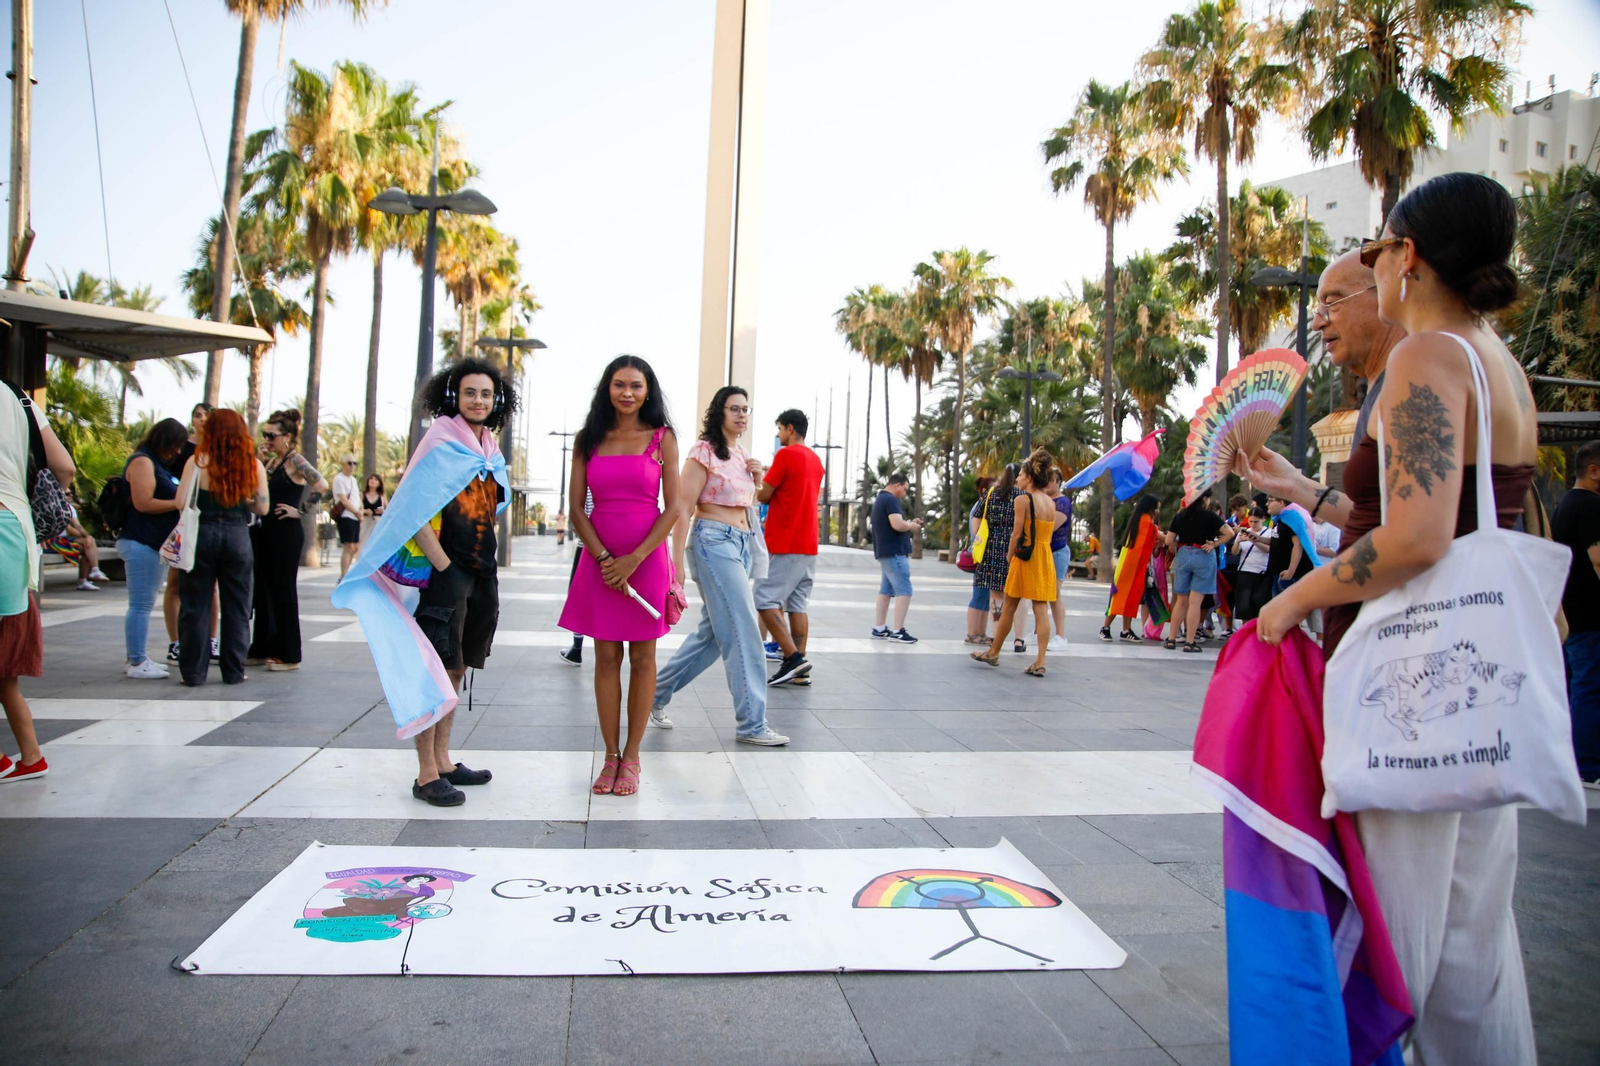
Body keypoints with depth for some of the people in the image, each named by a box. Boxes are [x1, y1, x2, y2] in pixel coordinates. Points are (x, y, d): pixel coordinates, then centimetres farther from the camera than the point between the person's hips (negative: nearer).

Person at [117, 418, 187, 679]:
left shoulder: (159, 464, 20)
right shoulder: (142, 461, -11)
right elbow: (143, 503, -19)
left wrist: (181, 500, 15)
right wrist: (177, 503, -15)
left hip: (154, 543, 10)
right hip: (141, 543, -10)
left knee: (143, 604, 12)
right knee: (141, 605, -7)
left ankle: (139, 658, 17)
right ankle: (136, 663, -4)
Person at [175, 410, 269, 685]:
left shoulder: (198, 461, -6)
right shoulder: (253, 465, -1)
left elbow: (181, 502, -10)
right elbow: (262, 508, 3)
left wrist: (203, 502, 10)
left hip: (201, 535, -1)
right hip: (237, 536, 1)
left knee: (196, 606, 8)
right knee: (236, 608, 9)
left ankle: (194, 671, 12)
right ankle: (234, 671, 13)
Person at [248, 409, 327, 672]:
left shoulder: (295, 461, -12)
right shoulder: (272, 461, 13)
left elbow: (321, 485, -27)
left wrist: (300, 510, -20)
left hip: (287, 533, -9)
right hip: (267, 531, 9)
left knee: (284, 592, -2)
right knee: (264, 591, 13)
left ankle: (289, 655, 6)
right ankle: (263, 649, 23)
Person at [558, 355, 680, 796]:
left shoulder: (662, 438, 1)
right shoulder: (588, 440, 6)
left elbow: (673, 507, -4)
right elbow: (576, 508, 3)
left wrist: (634, 559, -11)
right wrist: (605, 559, -8)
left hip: (647, 558, -2)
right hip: (600, 560, 2)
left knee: (641, 659, 4)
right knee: (606, 658, 5)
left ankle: (631, 758, 13)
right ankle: (610, 756, 14)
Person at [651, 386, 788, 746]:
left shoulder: (741, 455, 15)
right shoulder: (704, 452, -8)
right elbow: (681, 507, -12)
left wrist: (757, 480, 6)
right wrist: (677, 563, -17)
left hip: (741, 544, 9)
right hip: (713, 541, -9)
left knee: (713, 633, 12)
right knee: (743, 632, -9)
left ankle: (657, 692, 26)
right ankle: (752, 723, -2)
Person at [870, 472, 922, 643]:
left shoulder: (880, 499, 18)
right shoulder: (890, 499, -14)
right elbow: (897, 525, -25)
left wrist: (909, 523, 12)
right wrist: (912, 525, -7)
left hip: (886, 552, 10)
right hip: (894, 553, -10)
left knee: (886, 590, 11)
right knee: (904, 591, -10)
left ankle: (880, 628, 12)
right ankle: (897, 631, -13)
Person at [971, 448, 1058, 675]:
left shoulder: (1022, 500, -9)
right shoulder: (1051, 502, 10)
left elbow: (1017, 534, -12)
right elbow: (1048, 533, 12)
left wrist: (1009, 558, -2)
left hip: (1025, 557, -5)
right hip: (1046, 557, 5)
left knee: (1009, 607, 7)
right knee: (1041, 609, 2)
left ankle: (993, 653, 21)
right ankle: (1040, 662, -2)